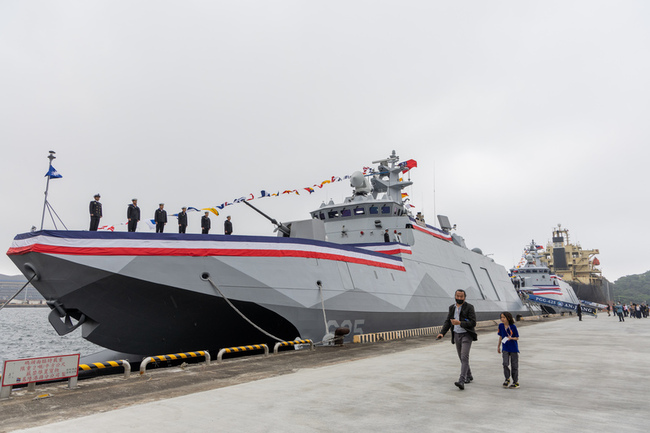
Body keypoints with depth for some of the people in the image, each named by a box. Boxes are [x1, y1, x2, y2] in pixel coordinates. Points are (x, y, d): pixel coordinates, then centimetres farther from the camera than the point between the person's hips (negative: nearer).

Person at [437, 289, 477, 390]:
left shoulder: (469, 307, -10)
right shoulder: (452, 307, 7)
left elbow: (473, 323, -16)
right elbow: (448, 321, 8)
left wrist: (459, 323, -27)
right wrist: (442, 333, -6)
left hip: (466, 335, -6)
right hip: (456, 335, 6)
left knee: (464, 357, -17)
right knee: (462, 358, 14)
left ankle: (461, 381, -23)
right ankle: (469, 376, 34)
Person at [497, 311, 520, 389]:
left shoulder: (513, 327, -14)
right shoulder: (501, 326, -2)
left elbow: (517, 338, -6)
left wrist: (511, 338, -27)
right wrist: (498, 346, 16)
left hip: (514, 348, -3)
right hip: (505, 348, 3)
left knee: (514, 365, 4)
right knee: (505, 363, -10)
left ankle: (516, 382, 18)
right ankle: (507, 379, 10)